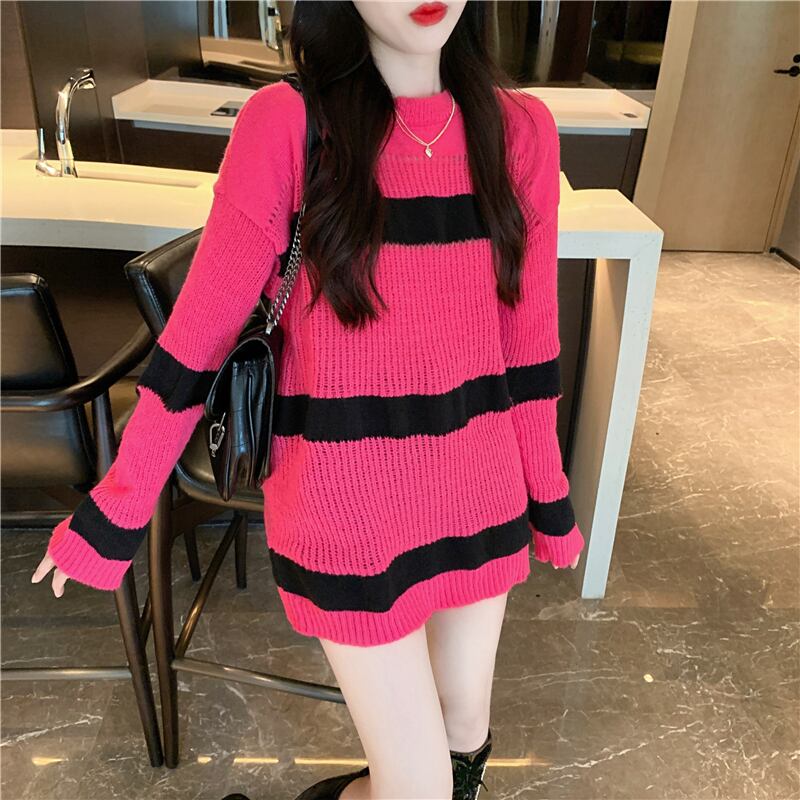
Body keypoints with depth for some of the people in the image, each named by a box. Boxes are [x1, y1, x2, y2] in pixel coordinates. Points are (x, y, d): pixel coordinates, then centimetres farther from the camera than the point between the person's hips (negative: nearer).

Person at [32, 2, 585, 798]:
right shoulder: (284, 125, -12)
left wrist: (544, 491, 11)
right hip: (346, 501, -4)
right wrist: (116, 506, -4)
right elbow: (201, 325, -9)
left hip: (478, 489, 4)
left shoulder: (519, 129, -2)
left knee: (466, 724, 23)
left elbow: (527, 337, 4)